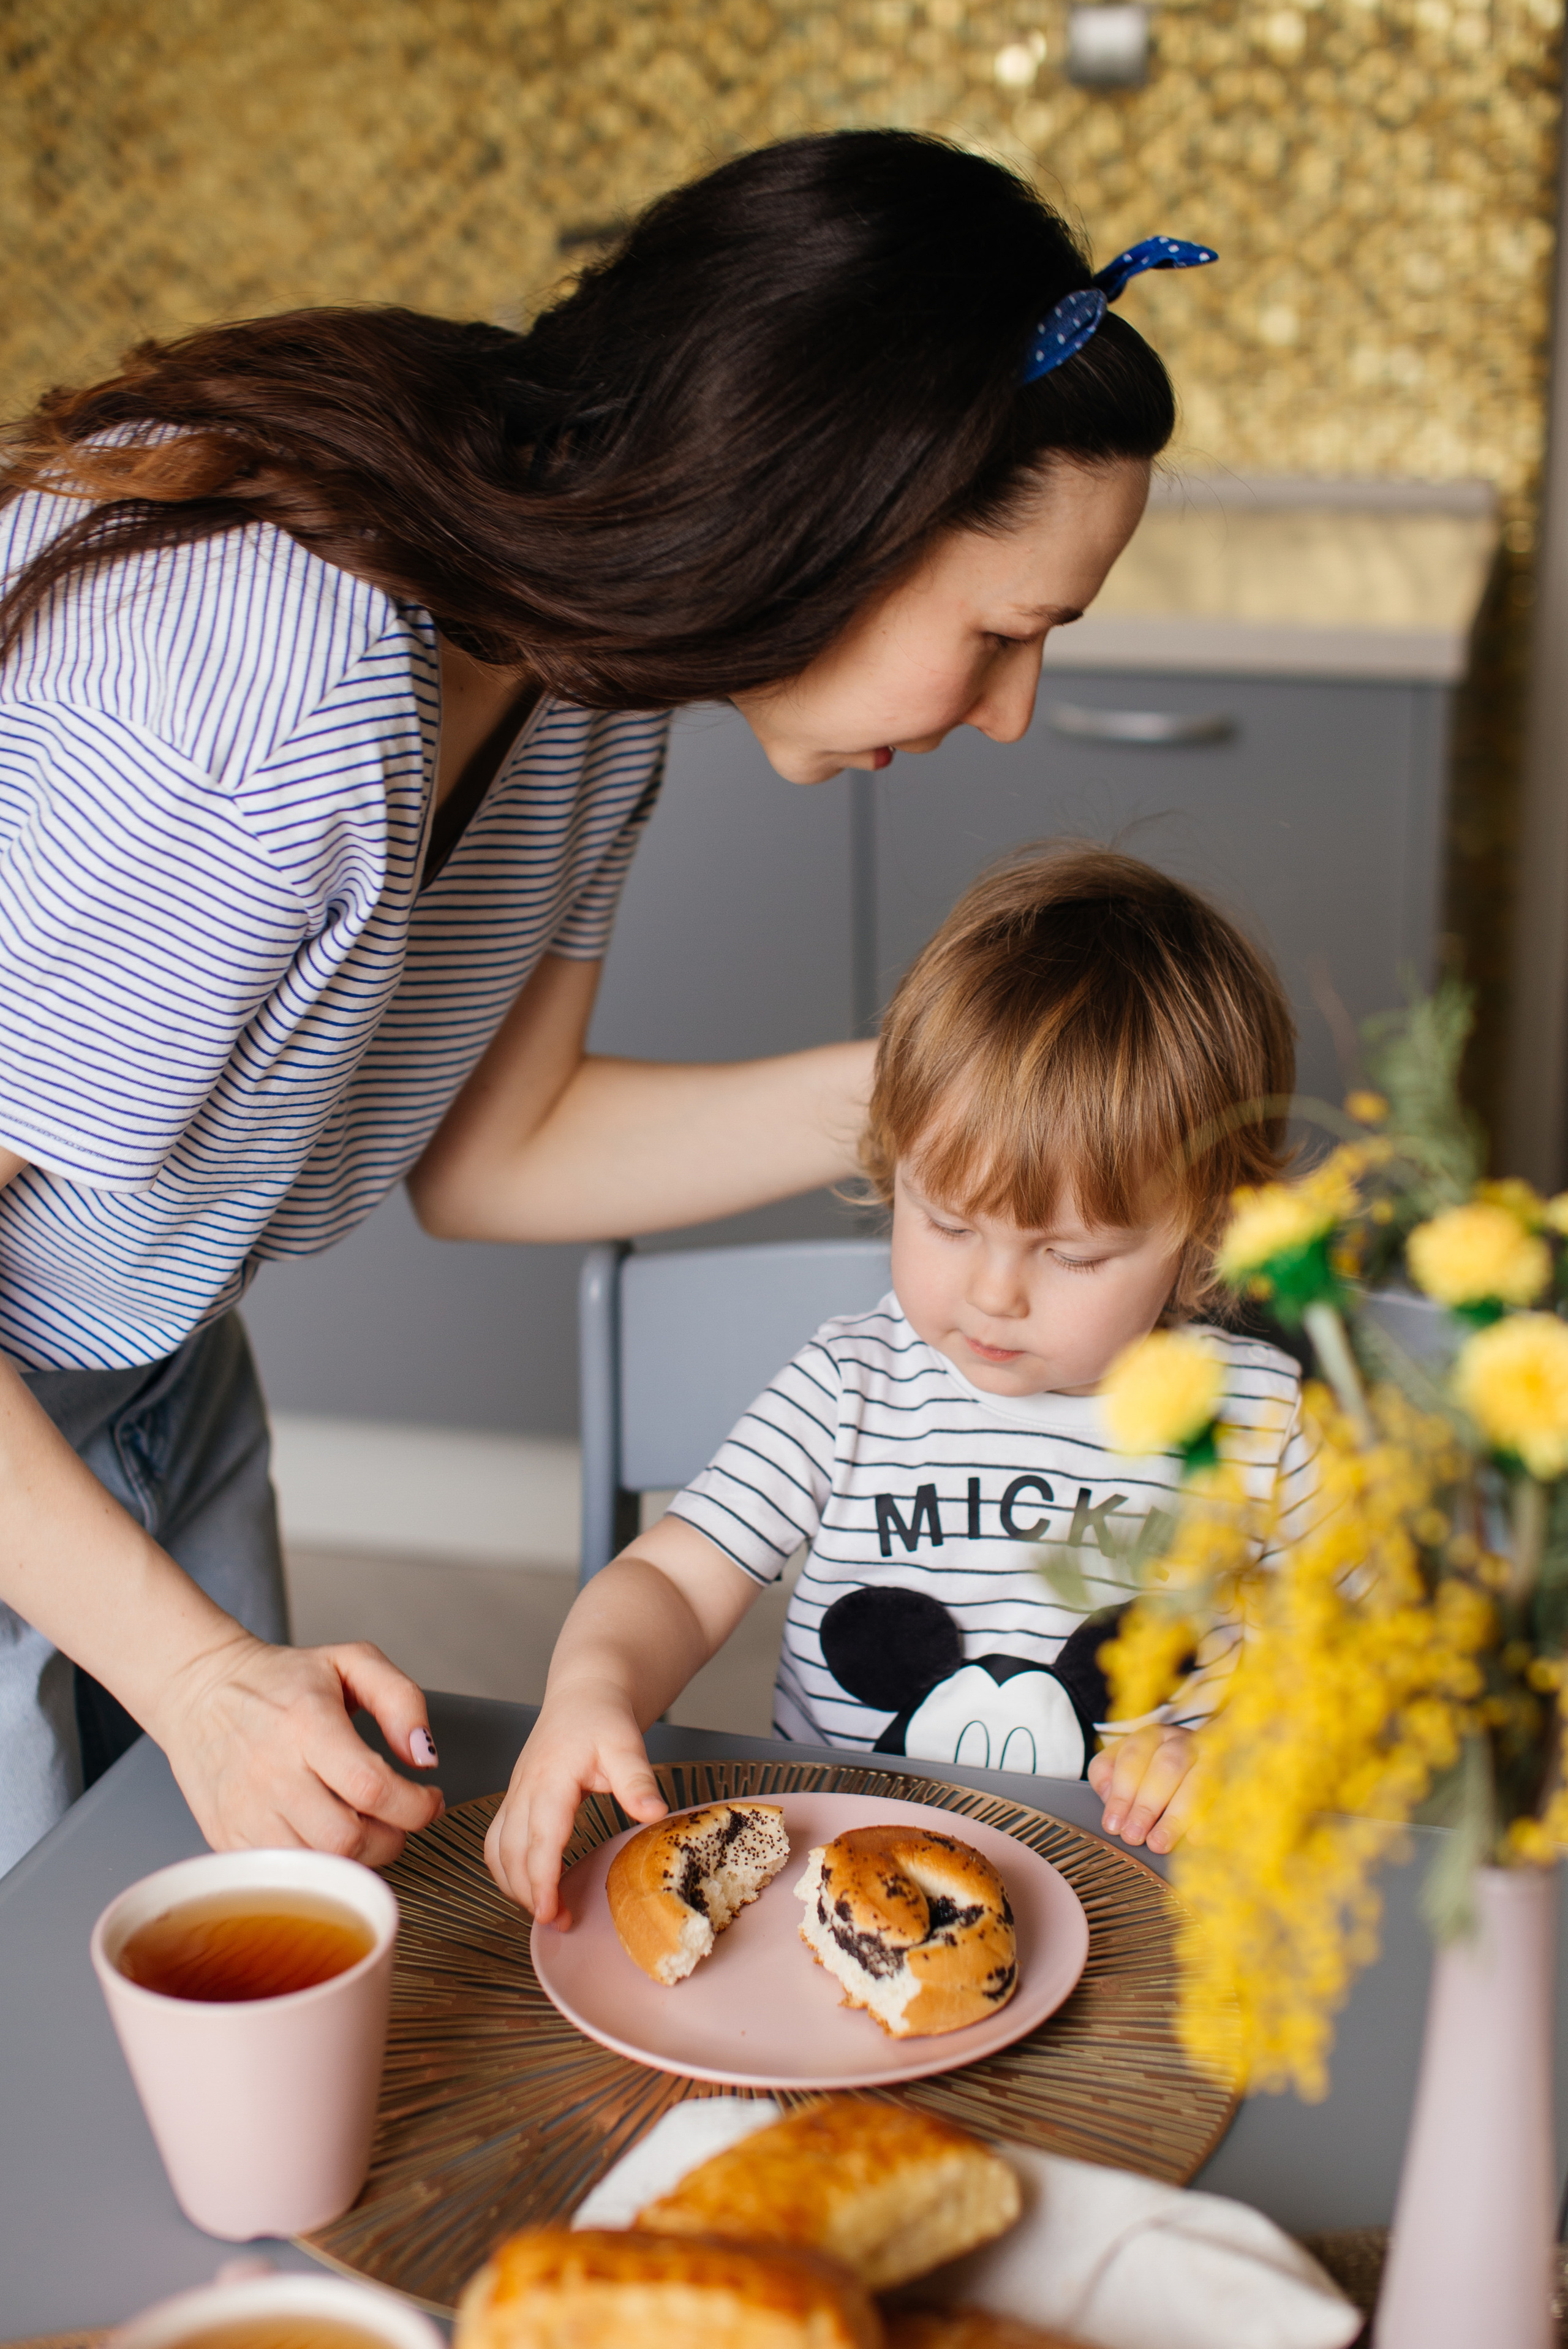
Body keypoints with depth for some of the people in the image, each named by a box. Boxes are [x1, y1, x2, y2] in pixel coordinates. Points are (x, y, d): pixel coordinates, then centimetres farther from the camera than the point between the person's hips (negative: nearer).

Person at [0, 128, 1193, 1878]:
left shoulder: (590, 659, -8)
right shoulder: (273, 723, -37)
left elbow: (490, 1153, 1)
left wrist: (911, 1092, -8)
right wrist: (196, 1672, -27)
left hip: (157, 1389, 7)